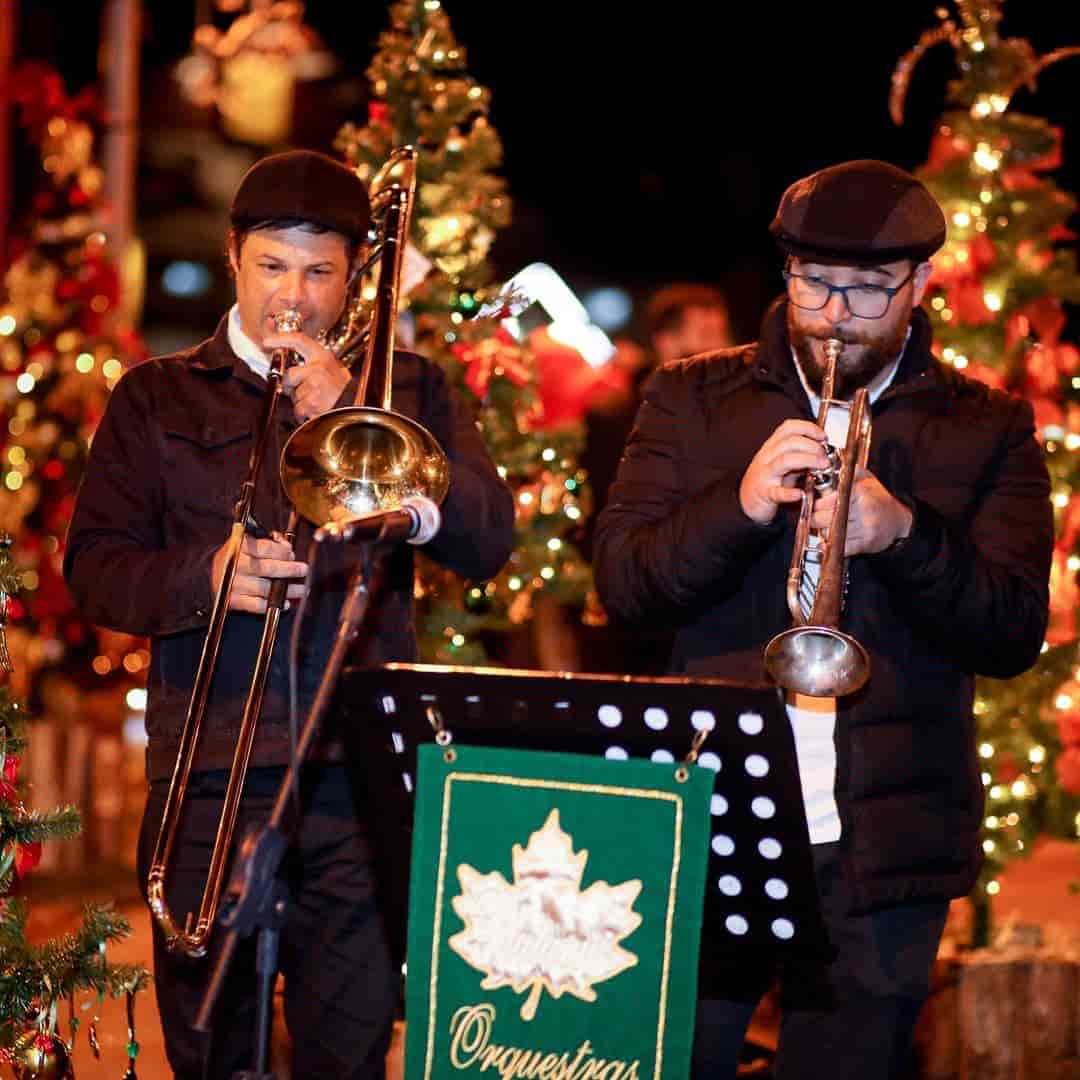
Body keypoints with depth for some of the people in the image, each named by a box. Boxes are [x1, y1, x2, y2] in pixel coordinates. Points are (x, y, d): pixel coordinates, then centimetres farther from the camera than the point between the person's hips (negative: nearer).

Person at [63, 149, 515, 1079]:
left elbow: (488, 544, 1)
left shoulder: (409, 390, 13)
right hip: (208, 772, 0)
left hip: (362, 774, 0)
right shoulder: (158, 399, 13)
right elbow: (94, 568, 6)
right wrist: (207, 577, -14)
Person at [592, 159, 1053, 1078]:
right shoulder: (693, 400, 8)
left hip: (881, 840, 0)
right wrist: (740, 506, -20)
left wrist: (903, 533, -21)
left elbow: (1015, 636, -4)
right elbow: (622, 581, -2)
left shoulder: (989, 431, 6)